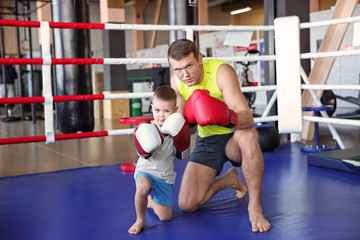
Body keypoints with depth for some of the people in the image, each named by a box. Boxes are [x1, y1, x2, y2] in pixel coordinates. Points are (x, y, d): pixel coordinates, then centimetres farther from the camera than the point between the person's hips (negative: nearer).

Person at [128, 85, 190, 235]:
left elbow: (182, 155, 0)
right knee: (142, 187, -40)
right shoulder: (147, 128, -11)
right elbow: (144, 155, -9)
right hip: (146, 170, -3)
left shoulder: (174, 129, -4)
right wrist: (145, 150, -32)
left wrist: (180, 139, -16)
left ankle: (150, 201, 36)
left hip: (165, 177, 3)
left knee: (165, 217, 4)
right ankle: (140, 219, -13)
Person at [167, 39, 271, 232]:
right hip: (207, 141, 4)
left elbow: (248, 118, -33)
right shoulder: (176, 81, -8)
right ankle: (229, 179, 19)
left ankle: (255, 207, -26)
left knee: (248, 135, -42)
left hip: (233, 138, -4)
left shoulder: (222, 71, -24)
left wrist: (228, 118, -53)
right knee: (187, 205, -8)